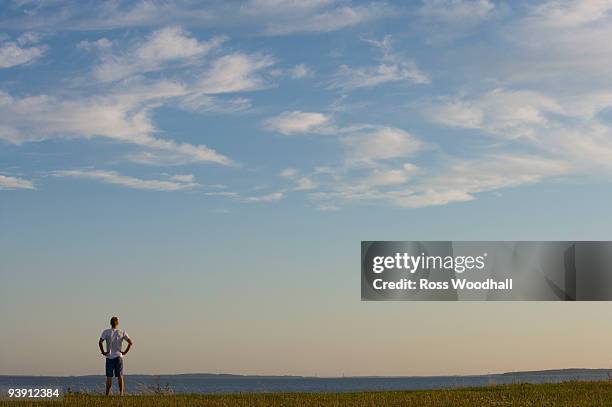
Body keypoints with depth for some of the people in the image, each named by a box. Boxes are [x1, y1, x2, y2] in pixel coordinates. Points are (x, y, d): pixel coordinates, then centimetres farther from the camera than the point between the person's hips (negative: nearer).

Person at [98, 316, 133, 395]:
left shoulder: (106, 332, -2)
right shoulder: (122, 333, 2)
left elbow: (100, 342, -14)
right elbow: (130, 342, -5)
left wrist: (103, 352, -4)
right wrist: (125, 352, 1)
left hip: (109, 357, -1)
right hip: (118, 356, 1)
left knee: (109, 377, 3)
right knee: (120, 376, 4)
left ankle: (107, 394, 0)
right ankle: (121, 393, -1)